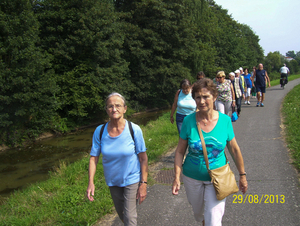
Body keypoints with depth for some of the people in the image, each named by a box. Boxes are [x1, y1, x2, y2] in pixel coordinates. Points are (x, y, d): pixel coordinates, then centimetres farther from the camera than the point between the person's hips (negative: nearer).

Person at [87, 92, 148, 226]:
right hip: (113, 181, 4)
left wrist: (143, 184, -14)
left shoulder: (134, 130, -19)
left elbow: (143, 158, -13)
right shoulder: (100, 131, -12)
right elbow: (94, 158, -6)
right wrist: (91, 182, -17)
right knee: (121, 214, 22)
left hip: (132, 180, -3)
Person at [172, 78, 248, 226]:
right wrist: (177, 177, -10)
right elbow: (180, 151, -5)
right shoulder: (189, 121, -12)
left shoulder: (225, 120, -11)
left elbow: (234, 149, 0)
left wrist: (242, 175, 6)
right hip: (192, 178, 1)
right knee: (198, 214, 23)